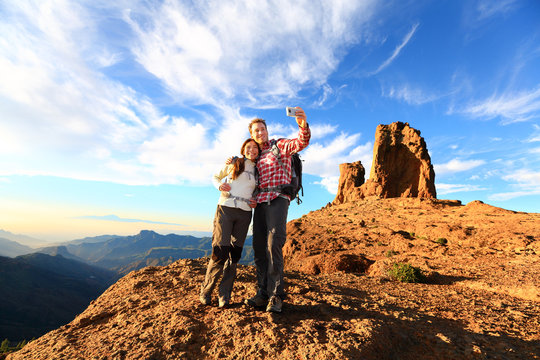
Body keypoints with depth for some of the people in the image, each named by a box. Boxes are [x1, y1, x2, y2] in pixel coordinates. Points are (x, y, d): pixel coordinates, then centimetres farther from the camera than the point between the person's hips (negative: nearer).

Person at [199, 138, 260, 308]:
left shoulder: (257, 171, 17)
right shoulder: (233, 162, 9)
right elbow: (215, 177, 16)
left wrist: (255, 202, 6)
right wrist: (220, 185, -6)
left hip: (244, 214, 3)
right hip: (225, 209, -3)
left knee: (234, 254, 2)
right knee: (220, 252, -7)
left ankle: (224, 295, 15)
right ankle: (205, 291, 14)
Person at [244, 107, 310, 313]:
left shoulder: (280, 145, 5)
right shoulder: (257, 157, 24)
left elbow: (302, 143, -13)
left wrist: (303, 125, -35)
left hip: (278, 200, -6)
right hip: (260, 203, 7)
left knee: (273, 245, -18)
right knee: (259, 248, 2)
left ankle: (275, 296, -8)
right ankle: (263, 294, 9)